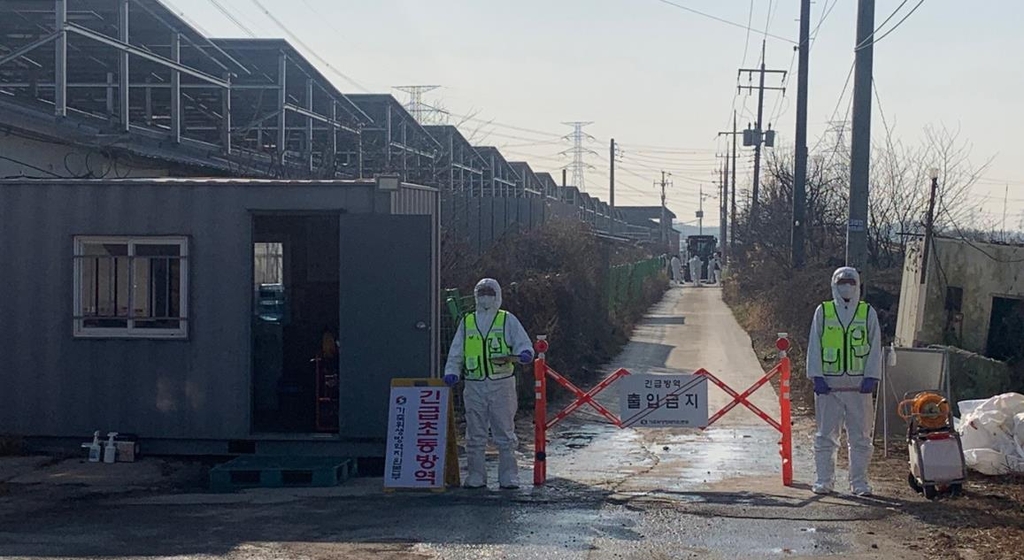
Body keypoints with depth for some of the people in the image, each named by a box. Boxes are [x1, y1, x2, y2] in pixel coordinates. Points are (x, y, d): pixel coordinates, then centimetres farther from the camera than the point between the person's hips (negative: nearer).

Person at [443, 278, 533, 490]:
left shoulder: (508, 320, 7)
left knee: (505, 432, 0)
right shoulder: (467, 322, 14)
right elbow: (456, 353, 15)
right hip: (474, 385, 2)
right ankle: (476, 476, 11)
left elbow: (524, 344, 3)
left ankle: (508, 477, 5)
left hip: (502, 384, -2)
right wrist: (451, 372, -1)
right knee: (475, 434, 4)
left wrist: (524, 354, -20)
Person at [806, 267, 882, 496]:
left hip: (859, 385, 0)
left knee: (860, 436, 3)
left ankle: (859, 481, 11)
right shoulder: (823, 312, 7)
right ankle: (824, 479, 11)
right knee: (826, 435, 3)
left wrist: (871, 377, -4)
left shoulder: (868, 313, 8)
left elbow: (875, 348, 6)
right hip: (828, 384, 0)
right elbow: (814, 346, 6)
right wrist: (817, 376, -3)